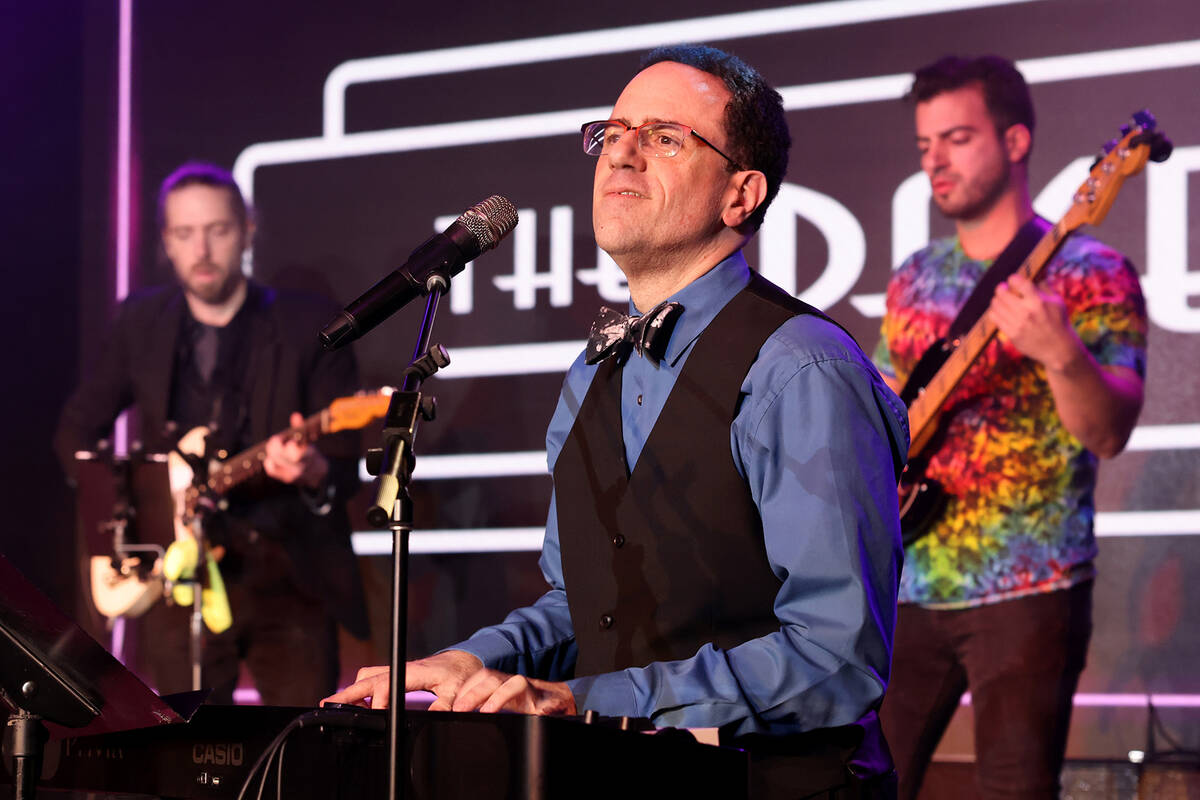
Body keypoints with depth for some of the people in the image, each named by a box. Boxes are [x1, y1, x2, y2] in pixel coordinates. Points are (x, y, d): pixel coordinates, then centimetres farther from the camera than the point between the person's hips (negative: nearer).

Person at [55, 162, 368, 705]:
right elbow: (77, 429, 19)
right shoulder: (142, 322, 6)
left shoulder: (308, 325, -3)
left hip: (290, 575, -2)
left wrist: (314, 472, -28)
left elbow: (346, 463, -6)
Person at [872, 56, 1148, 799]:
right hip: (907, 589, 6)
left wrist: (1060, 353, -34)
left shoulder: (1090, 273, -6)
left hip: (1028, 593, -6)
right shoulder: (915, 281, 13)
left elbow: (1109, 434, -16)